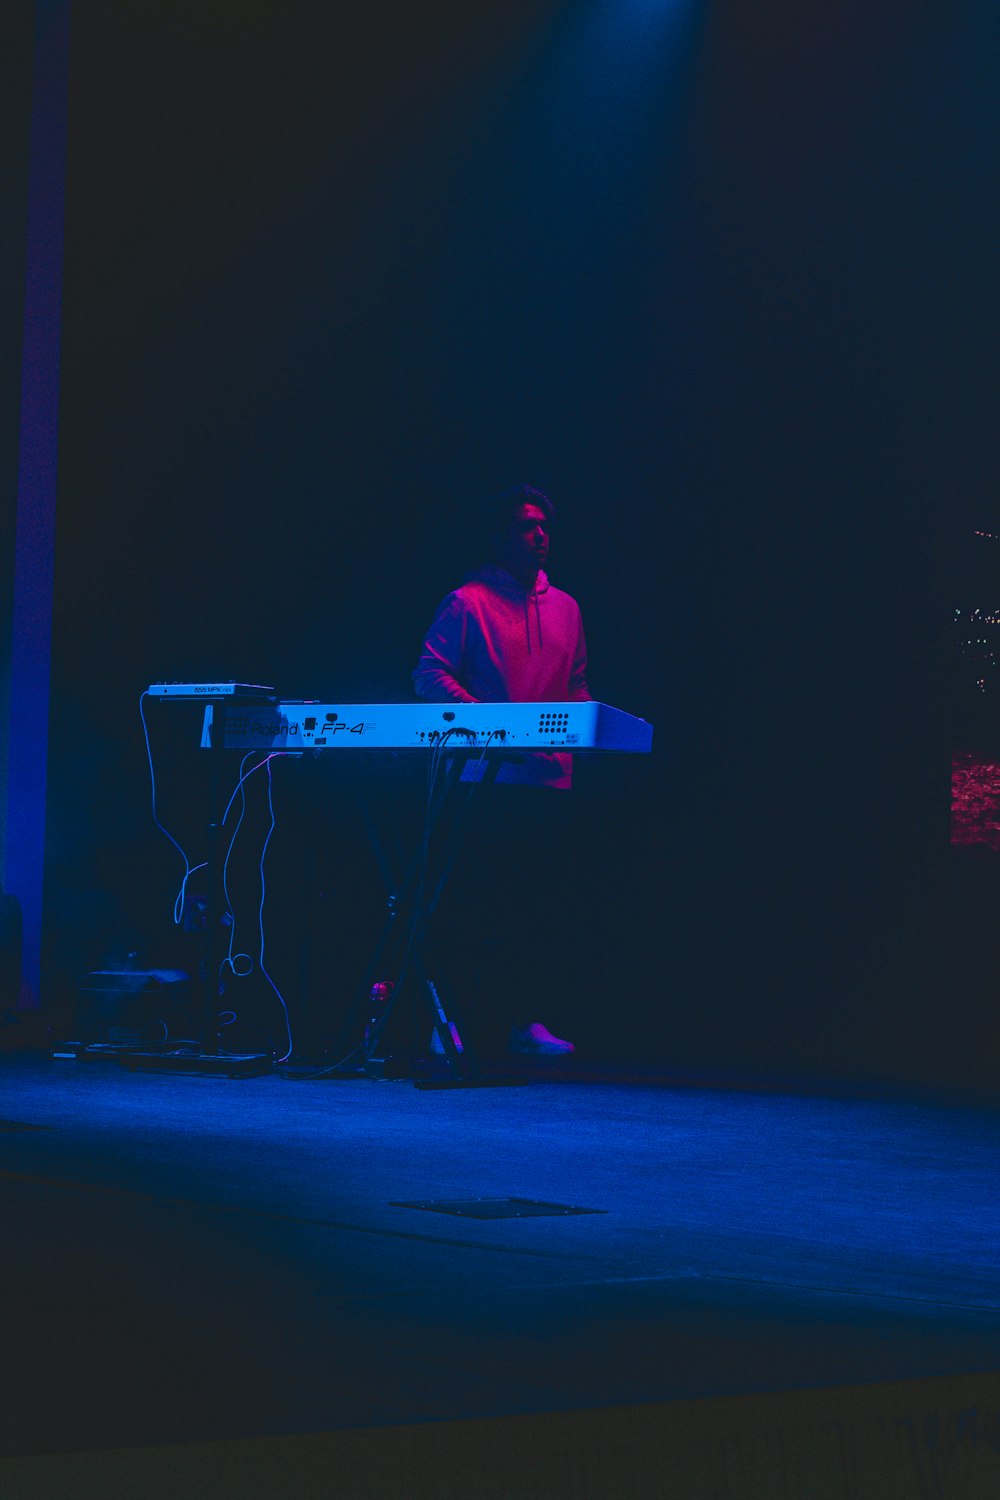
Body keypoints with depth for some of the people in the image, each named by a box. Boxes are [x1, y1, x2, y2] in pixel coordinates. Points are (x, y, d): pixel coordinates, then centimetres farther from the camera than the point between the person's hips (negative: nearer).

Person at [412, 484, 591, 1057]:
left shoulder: (566, 608, 19)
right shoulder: (468, 602, 2)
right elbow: (430, 675, -5)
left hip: (552, 776, 5)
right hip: (487, 775, -5)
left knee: (547, 901, 1)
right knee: (488, 899, -7)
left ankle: (527, 1018, 7)